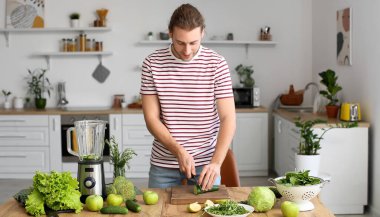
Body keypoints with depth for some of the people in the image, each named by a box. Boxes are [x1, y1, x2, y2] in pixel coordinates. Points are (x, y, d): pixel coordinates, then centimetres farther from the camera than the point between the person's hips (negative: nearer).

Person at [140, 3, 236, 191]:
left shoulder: (217, 64, -8)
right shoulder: (152, 64, -6)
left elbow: (228, 118, -11)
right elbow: (151, 118, -6)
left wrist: (216, 162, -23)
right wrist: (179, 151, -18)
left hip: (205, 162, 0)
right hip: (163, 163, 1)